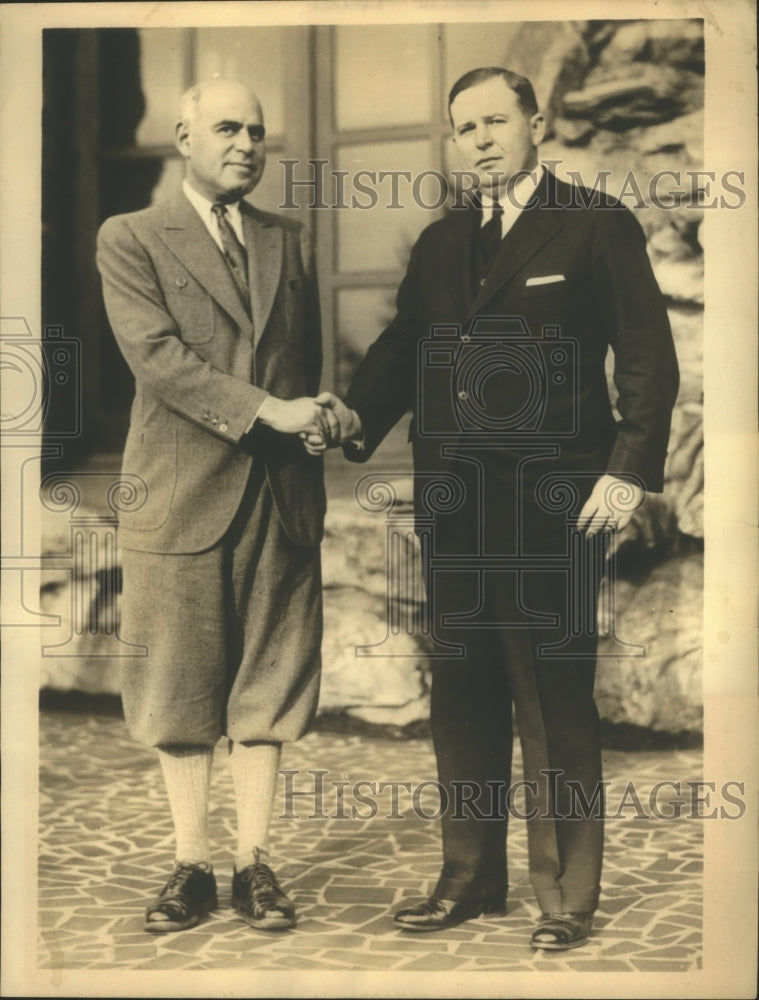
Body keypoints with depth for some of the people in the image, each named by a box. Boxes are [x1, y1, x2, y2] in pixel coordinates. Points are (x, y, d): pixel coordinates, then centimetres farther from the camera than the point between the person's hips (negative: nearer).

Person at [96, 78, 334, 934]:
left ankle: (252, 862, 14)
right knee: (180, 689, 3)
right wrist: (264, 410, -16)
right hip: (180, 497, -3)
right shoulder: (130, 239, 3)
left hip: (281, 494, 3)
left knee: (266, 683, 5)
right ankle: (191, 863, 14)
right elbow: (156, 354, -10)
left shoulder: (291, 243, 16)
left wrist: (314, 429, 5)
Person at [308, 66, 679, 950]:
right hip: (454, 503, 6)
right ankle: (471, 878, 23)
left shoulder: (597, 225, 0)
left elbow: (647, 356, -4)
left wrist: (630, 469, -14)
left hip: (552, 503, -6)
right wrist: (355, 413, -9)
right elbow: (403, 348, 11)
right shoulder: (439, 244, 17)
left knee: (555, 702, 0)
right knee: (461, 696, 11)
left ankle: (566, 895, 11)